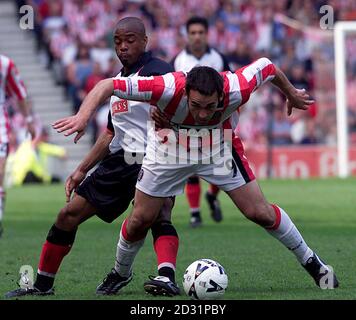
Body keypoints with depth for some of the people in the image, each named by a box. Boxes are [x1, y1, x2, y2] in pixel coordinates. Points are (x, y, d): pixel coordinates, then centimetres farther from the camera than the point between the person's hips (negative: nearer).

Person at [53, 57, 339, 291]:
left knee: (259, 212, -3)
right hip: (169, 146, 0)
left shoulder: (235, 90, -35)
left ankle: (311, 262, 18)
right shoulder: (168, 89, -40)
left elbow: (267, 66, -13)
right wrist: (84, 116, -56)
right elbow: (107, 86, -40)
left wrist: (291, 93, 6)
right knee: (141, 219, 2)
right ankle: (121, 273, 31)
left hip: (219, 146, 0)